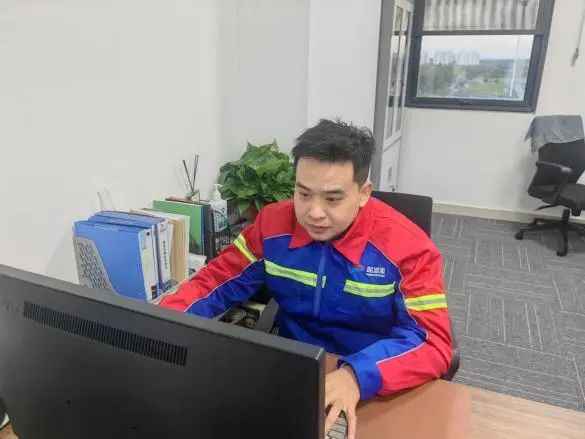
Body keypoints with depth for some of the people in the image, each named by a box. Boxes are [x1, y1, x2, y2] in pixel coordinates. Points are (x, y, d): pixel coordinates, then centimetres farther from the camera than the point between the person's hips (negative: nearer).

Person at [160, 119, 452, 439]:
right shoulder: (272, 225, -8)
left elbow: (433, 342, -21)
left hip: (370, 391, -1)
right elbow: (214, 283, 0)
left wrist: (357, 375, -39)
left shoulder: (406, 247, -17)